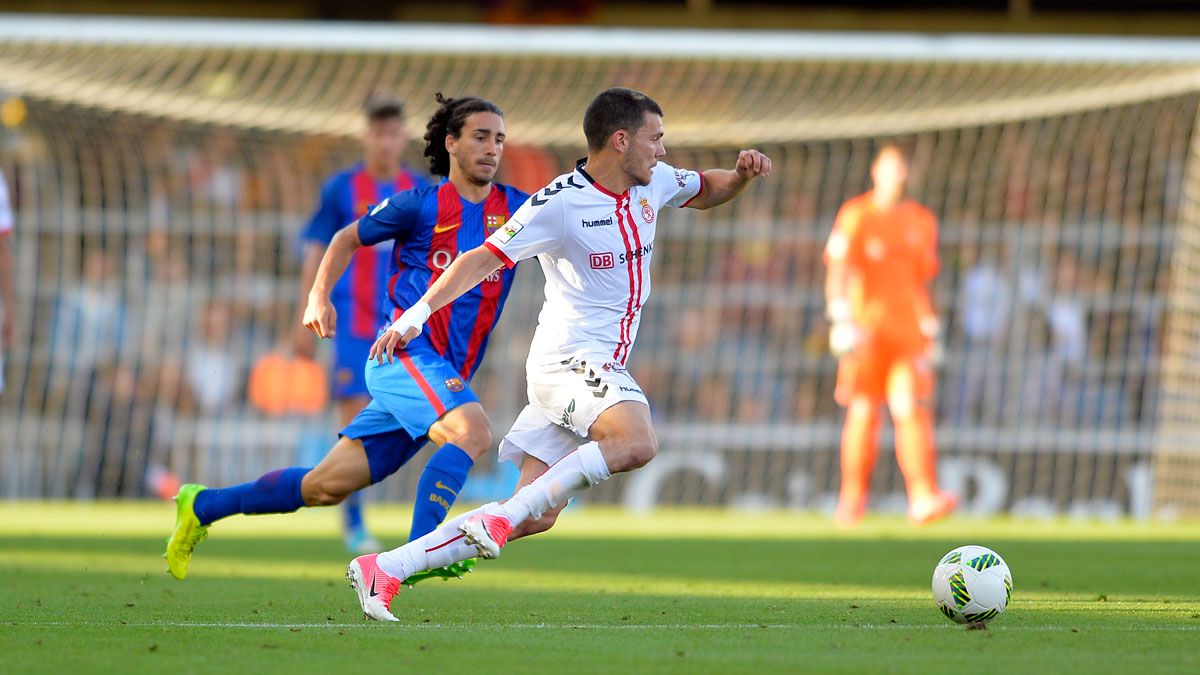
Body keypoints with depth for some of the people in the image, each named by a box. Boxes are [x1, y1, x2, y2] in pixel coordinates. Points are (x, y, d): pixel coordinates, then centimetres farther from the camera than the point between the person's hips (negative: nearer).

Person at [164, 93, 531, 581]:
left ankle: (202, 506, 21)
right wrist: (319, 296, 2)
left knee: (328, 486, 6)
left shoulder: (514, 208, 10)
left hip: (448, 373, 5)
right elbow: (348, 238, 14)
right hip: (404, 352, -5)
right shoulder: (420, 205, 1)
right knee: (473, 431, -31)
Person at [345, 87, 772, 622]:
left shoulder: (653, 183, 9)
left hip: (603, 366, 8)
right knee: (636, 442, -34)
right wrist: (418, 312, -24)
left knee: (536, 517, 2)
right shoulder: (559, 203, -15)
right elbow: (484, 259, -15)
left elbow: (706, 191, 29)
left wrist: (741, 175, 7)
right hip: (569, 356, -8)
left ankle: (384, 569, 2)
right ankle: (499, 517, -30)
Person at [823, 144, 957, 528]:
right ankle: (852, 500, 5)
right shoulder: (855, 215, 3)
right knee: (862, 413, -2)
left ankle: (924, 499, -19)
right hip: (866, 330, -3)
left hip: (909, 332, 3)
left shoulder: (920, 221, 16)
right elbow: (838, 269, -4)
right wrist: (841, 317, -17)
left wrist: (929, 327, 18)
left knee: (911, 409, -9)